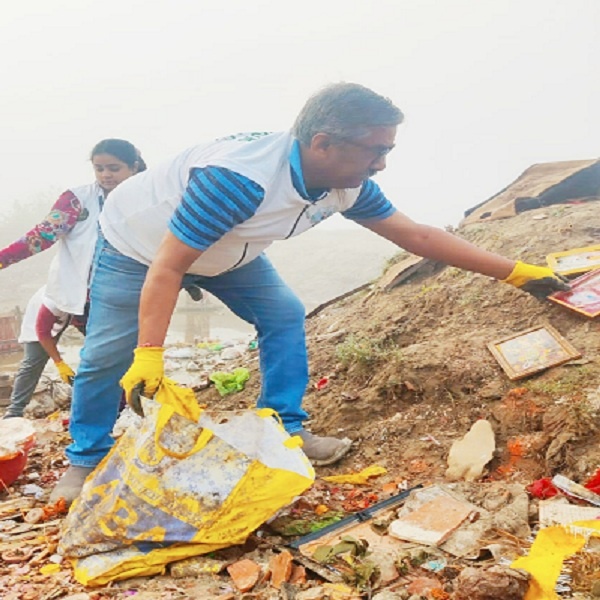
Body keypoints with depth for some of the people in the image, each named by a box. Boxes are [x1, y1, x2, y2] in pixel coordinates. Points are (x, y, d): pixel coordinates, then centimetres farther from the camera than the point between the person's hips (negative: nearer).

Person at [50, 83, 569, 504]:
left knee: (285, 317, -6)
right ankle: (86, 460, 16)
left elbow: (415, 235, -10)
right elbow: (167, 267, -37)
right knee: (108, 354, -4)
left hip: (224, 254, 6)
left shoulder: (347, 185, -18)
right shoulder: (239, 177, -42)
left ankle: (285, 432, 4)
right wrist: (150, 354, -42)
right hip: (138, 244, -6)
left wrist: (514, 272, -10)